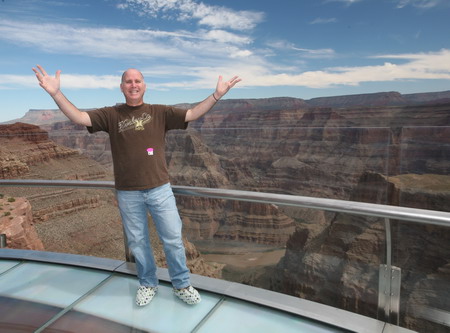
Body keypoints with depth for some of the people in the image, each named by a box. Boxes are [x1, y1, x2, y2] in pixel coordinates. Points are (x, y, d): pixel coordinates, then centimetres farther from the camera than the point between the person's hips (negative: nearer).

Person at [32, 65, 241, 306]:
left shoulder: (160, 112, 1)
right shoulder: (111, 115, 1)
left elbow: (192, 114, -5)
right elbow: (79, 117, -8)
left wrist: (217, 95, -13)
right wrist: (55, 94, -22)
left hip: (160, 189, 0)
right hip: (128, 193, 1)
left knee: (173, 239, 7)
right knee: (137, 242, 15)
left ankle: (182, 285, 27)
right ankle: (147, 284, 37)